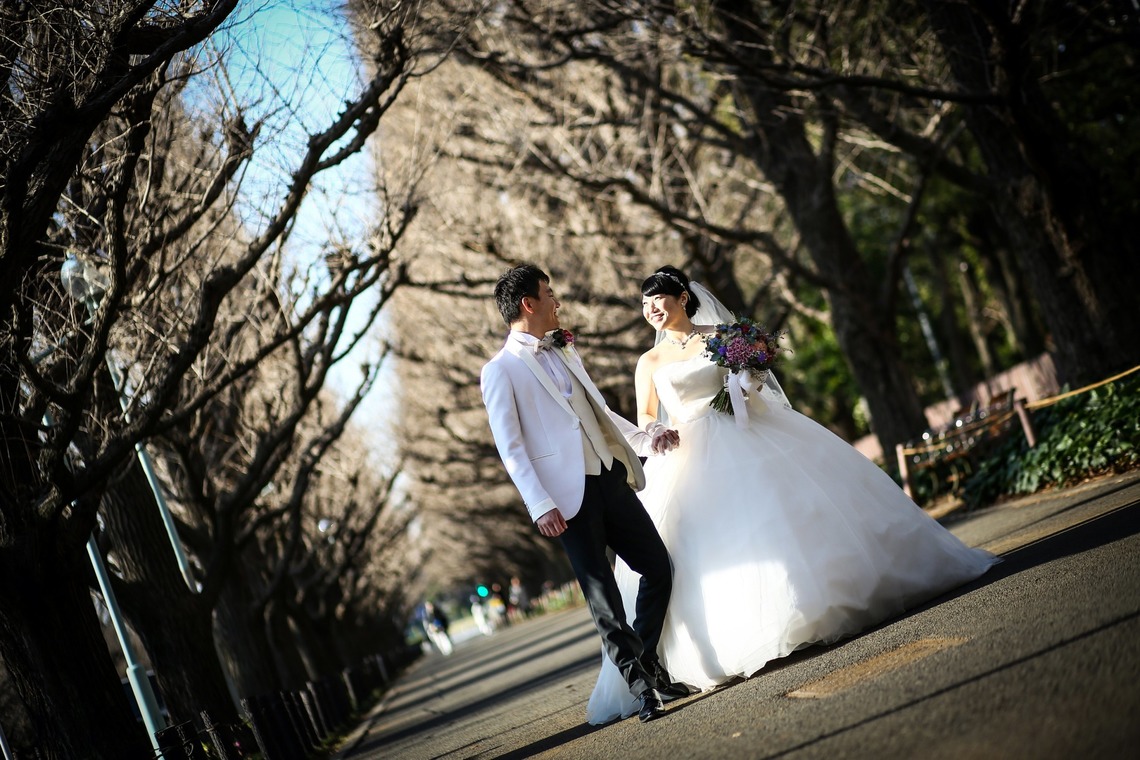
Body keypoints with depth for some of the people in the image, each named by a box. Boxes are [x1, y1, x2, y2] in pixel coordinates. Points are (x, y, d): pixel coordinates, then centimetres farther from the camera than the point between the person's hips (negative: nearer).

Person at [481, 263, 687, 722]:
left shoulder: (563, 352, 19)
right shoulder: (500, 371, -3)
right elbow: (510, 446, -8)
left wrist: (645, 438, 16)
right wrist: (540, 505, -16)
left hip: (610, 478, 7)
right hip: (570, 495, -7)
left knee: (658, 566, 7)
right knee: (602, 595, -3)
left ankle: (645, 662, 24)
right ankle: (640, 685, 5)